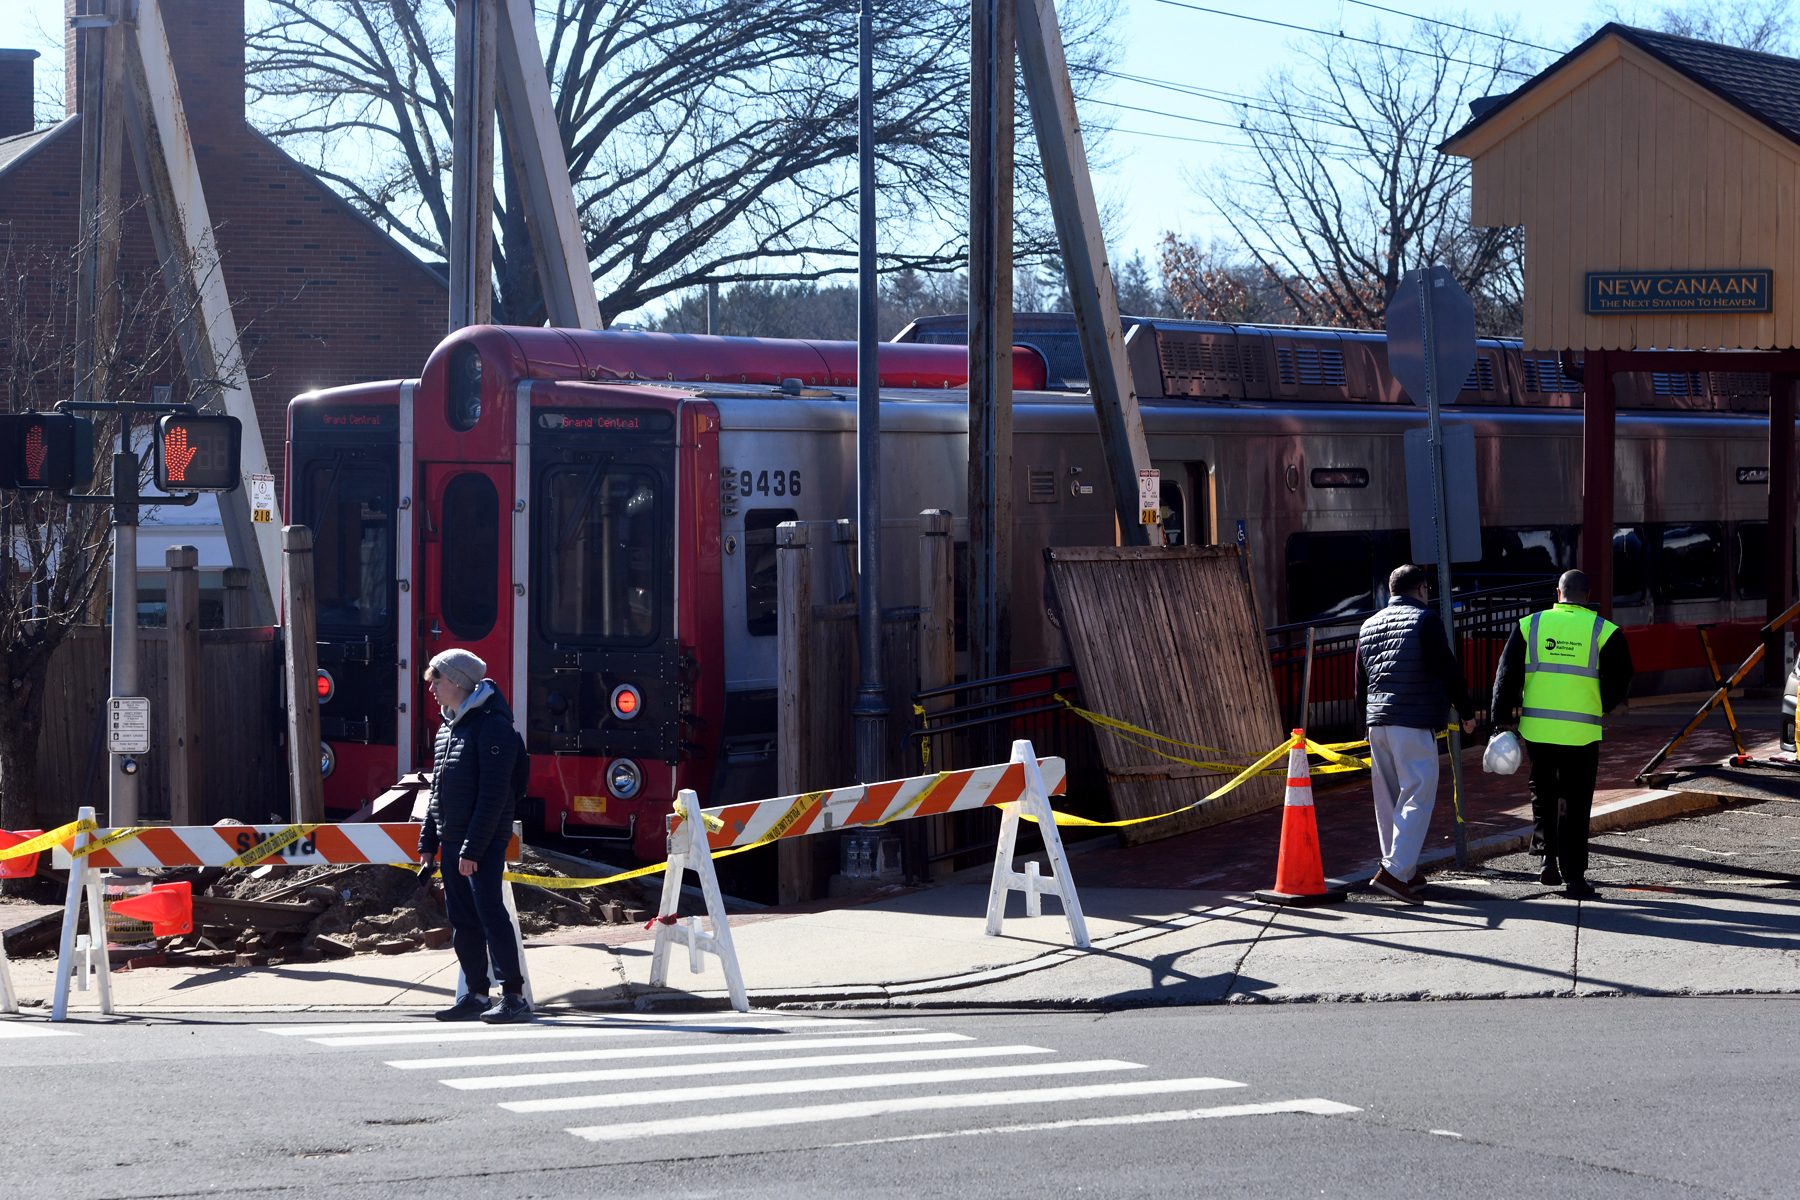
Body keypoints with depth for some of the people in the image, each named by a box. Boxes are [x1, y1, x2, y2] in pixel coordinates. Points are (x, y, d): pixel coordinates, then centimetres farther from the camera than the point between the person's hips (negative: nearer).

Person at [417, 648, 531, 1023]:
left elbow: (493, 794, -19)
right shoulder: (447, 728, 16)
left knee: (490, 914, -11)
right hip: (452, 843, 9)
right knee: (462, 921, 9)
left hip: (483, 842, -9)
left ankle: (514, 995, -9)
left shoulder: (491, 725, -13)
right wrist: (428, 843, 17)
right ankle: (477, 995, 16)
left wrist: (473, 849, -22)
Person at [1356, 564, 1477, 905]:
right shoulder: (1425, 619, -5)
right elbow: (1448, 670, -8)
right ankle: (1394, 871, -17)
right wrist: (1467, 711, 3)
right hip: (1415, 723, -7)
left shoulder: (1369, 626, 16)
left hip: (1378, 723, 7)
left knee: (1388, 798, 13)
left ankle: (1405, 871, 20)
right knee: (1417, 796, -7)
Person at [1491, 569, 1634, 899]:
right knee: (1574, 804, 3)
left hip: (1536, 729, 2)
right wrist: (1600, 708, 19)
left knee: (1543, 795, 20)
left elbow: (1507, 676, 2)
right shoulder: (1603, 631, -2)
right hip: (1581, 732, -2)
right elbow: (1620, 680, 0)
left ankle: (1549, 858, 10)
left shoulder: (1530, 625, 4)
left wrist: (1502, 719, 7)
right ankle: (1573, 877, 3)